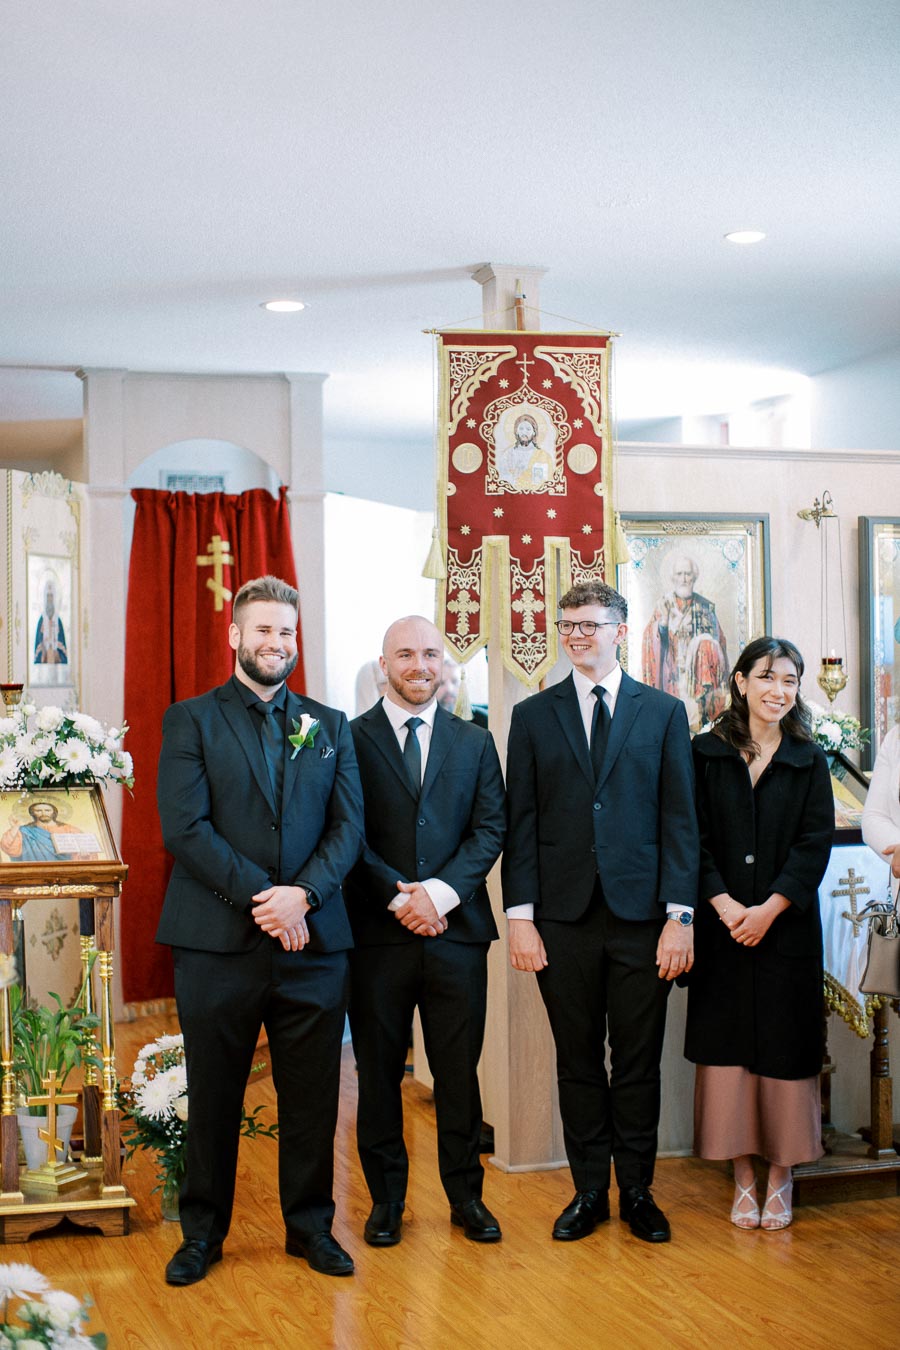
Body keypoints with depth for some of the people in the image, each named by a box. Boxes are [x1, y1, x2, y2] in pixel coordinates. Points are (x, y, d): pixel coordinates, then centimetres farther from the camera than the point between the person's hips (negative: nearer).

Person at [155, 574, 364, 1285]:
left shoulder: (330, 726, 12)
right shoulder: (191, 720, 3)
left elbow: (350, 826, 4)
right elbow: (185, 827, -8)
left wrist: (303, 894, -13)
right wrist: (262, 898, -16)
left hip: (313, 940, 2)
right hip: (218, 940, -2)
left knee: (312, 1095, 8)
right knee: (213, 1096, 9)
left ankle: (311, 1225, 24)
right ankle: (203, 1231, 23)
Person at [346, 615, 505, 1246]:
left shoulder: (475, 743, 11)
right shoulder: (350, 739, 3)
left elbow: (490, 829, 2)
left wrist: (440, 892, -12)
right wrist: (398, 896, -14)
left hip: (457, 928, 2)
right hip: (377, 933, -1)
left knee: (460, 1069, 7)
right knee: (379, 1070, 7)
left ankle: (466, 1194, 21)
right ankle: (387, 1198, 20)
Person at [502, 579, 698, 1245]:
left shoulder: (664, 712, 6)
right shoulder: (534, 715, 8)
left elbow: (680, 820, 2)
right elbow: (521, 822, 5)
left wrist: (680, 916, -5)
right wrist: (521, 916, -3)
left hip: (641, 915, 0)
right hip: (565, 916, 1)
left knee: (639, 1061, 7)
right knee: (578, 1060, 8)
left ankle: (637, 1190, 20)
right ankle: (590, 1191, 20)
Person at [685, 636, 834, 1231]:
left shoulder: (809, 761, 5)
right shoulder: (707, 754, 3)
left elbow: (815, 843, -3)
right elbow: (694, 838, -1)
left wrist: (768, 909, -13)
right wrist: (724, 904, -13)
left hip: (786, 927, 0)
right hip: (722, 927, 0)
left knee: (784, 1047, 3)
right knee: (728, 1046, 3)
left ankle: (781, 1177, 15)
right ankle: (744, 1177, 14)